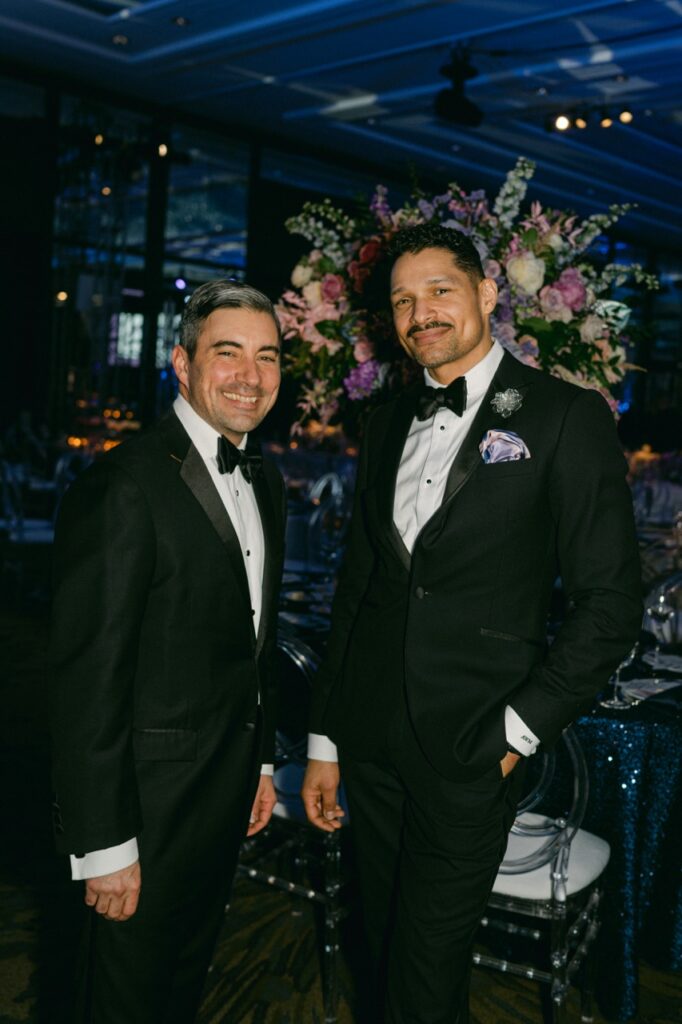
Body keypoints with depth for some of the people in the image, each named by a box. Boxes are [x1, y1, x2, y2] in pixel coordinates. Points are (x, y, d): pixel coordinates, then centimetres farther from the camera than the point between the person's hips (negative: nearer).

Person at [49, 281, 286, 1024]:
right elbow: (88, 679, -22)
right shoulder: (123, 487, -21)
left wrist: (261, 761, 16)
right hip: (150, 805, -8)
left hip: (227, 796, 8)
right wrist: (104, 846, -20)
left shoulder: (264, 482, 7)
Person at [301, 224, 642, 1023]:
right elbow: (355, 584, 12)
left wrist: (521, 730, -11)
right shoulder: (389, 422, 10)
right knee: (385, 951, 18)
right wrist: (324, 739, 12)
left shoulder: (565, 416, -7)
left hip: (469, 751, -5)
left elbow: (609, 602, -8)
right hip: (370, 739, 5)